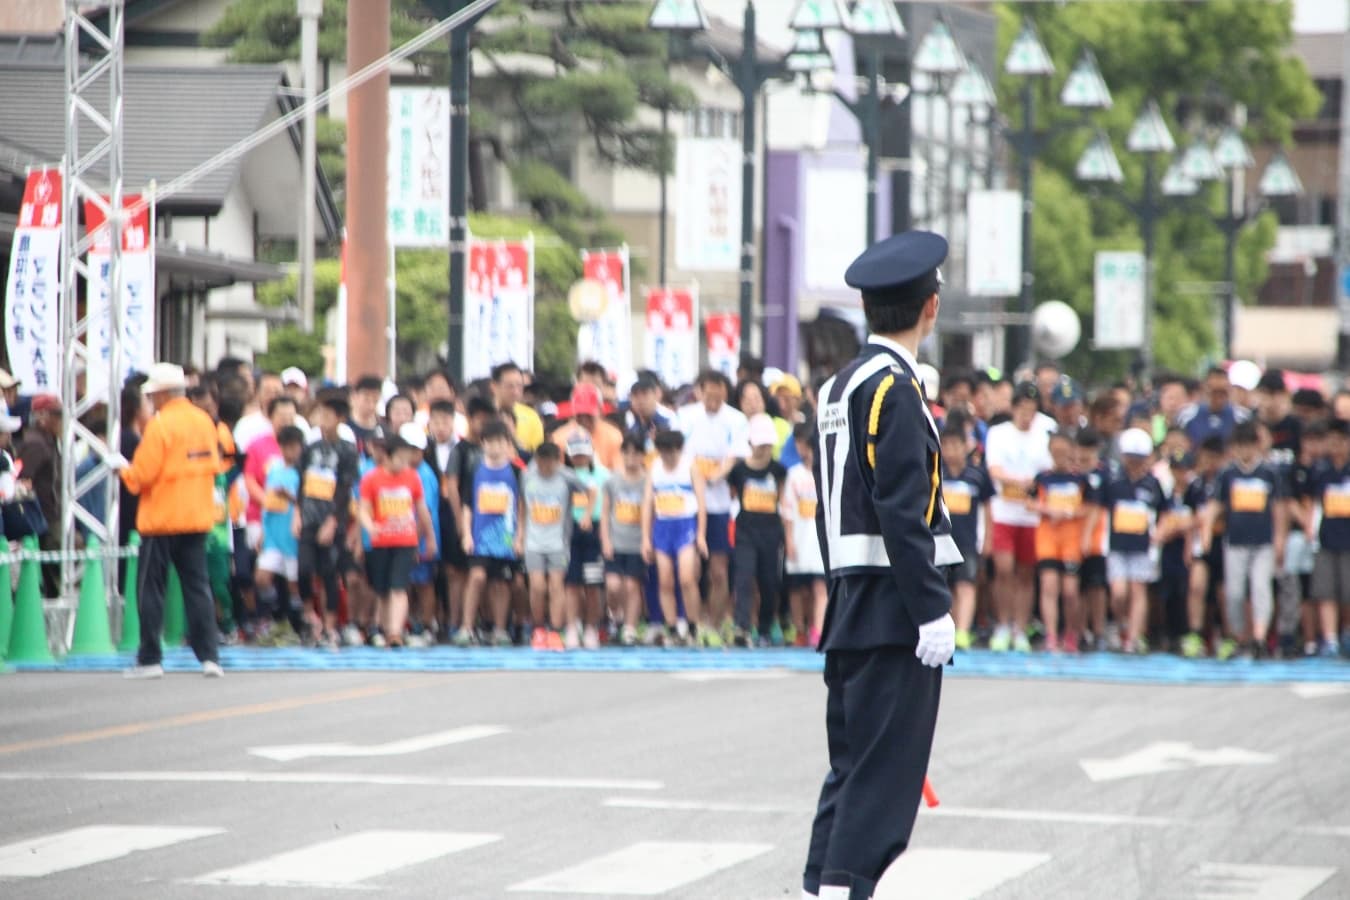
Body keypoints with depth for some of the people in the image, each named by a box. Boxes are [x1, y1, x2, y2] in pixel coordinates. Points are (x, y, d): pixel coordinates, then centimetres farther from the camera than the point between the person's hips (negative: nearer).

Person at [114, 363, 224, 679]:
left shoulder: (160, 425, -14)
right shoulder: (204, 422, 5)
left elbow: (142, 475, -16)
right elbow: (214, 466, 12)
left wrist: (123, 467, 3)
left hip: (161, 518, -6)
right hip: (198, 517, 6)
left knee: (151, 590, 3)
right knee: (197, 587, 8)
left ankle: (150, 659, 4)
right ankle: (208, 655, 2)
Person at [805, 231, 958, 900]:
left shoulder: (840, 387, 15)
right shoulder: (895, 389, -14)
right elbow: (903, 511, -20)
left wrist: (845, 596, 20)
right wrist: (934, 611, -20)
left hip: (852, 611, 9)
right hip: (893, 612, -9)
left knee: (853, 765, 13)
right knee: (885, 770, -7)